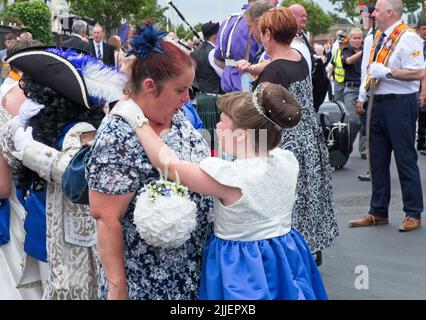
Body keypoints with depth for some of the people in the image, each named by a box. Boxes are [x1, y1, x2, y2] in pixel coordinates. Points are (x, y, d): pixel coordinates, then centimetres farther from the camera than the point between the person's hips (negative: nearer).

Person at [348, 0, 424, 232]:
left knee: (405, 159, 0)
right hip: (378, 102, 9)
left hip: (400, 104, -9)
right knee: (377, 159, 13)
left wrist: (387, 72, -23)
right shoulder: (380, 37, 12)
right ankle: (378, 212, 25)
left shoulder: (407, 37, -13)